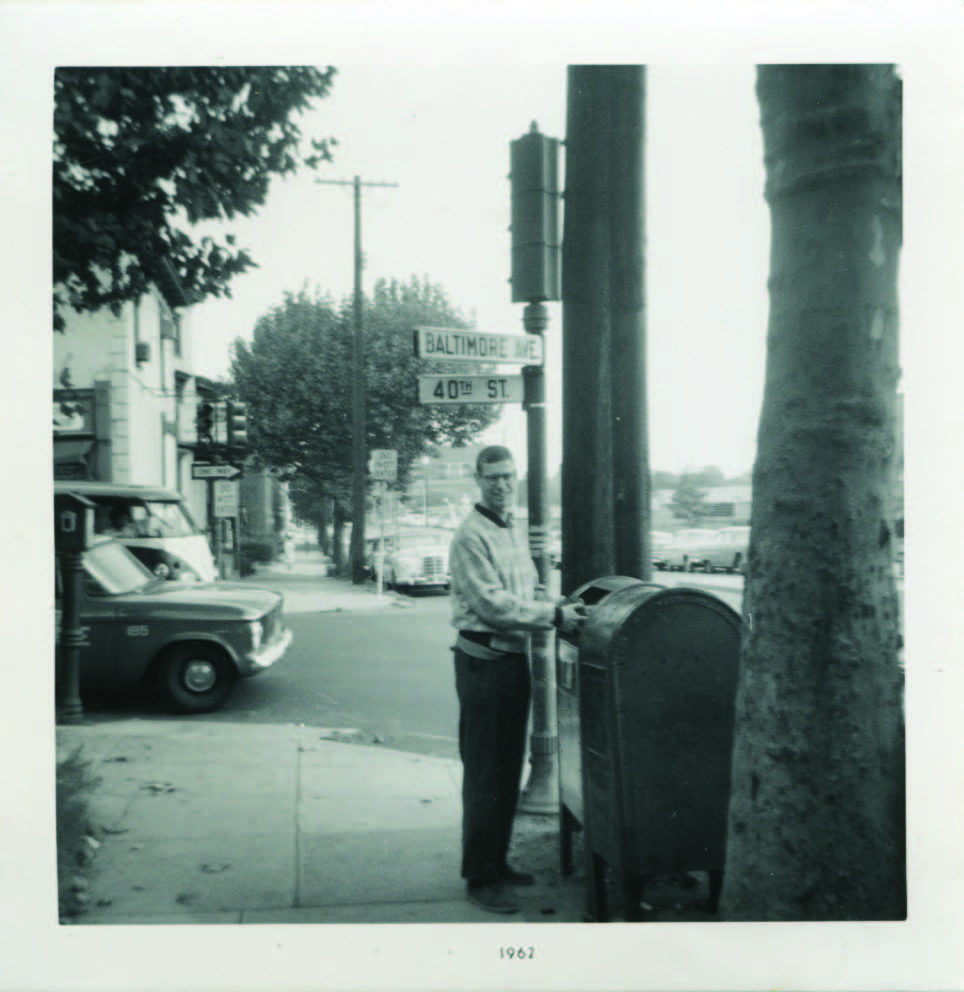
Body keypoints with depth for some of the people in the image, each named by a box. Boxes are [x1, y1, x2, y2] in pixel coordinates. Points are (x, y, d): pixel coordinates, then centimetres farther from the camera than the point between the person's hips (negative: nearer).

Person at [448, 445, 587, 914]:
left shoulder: (515, 533, 15)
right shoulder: (471, 536, -14)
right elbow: (491, 604, -21)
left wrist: (560, 613, 5)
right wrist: (554, 615, -23)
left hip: (515, 658, 9)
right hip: (484, 660, -9)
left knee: (508, 770, 15)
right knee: (484, 774, -2)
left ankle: (497, 861, 28)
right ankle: (479, 877, 7)